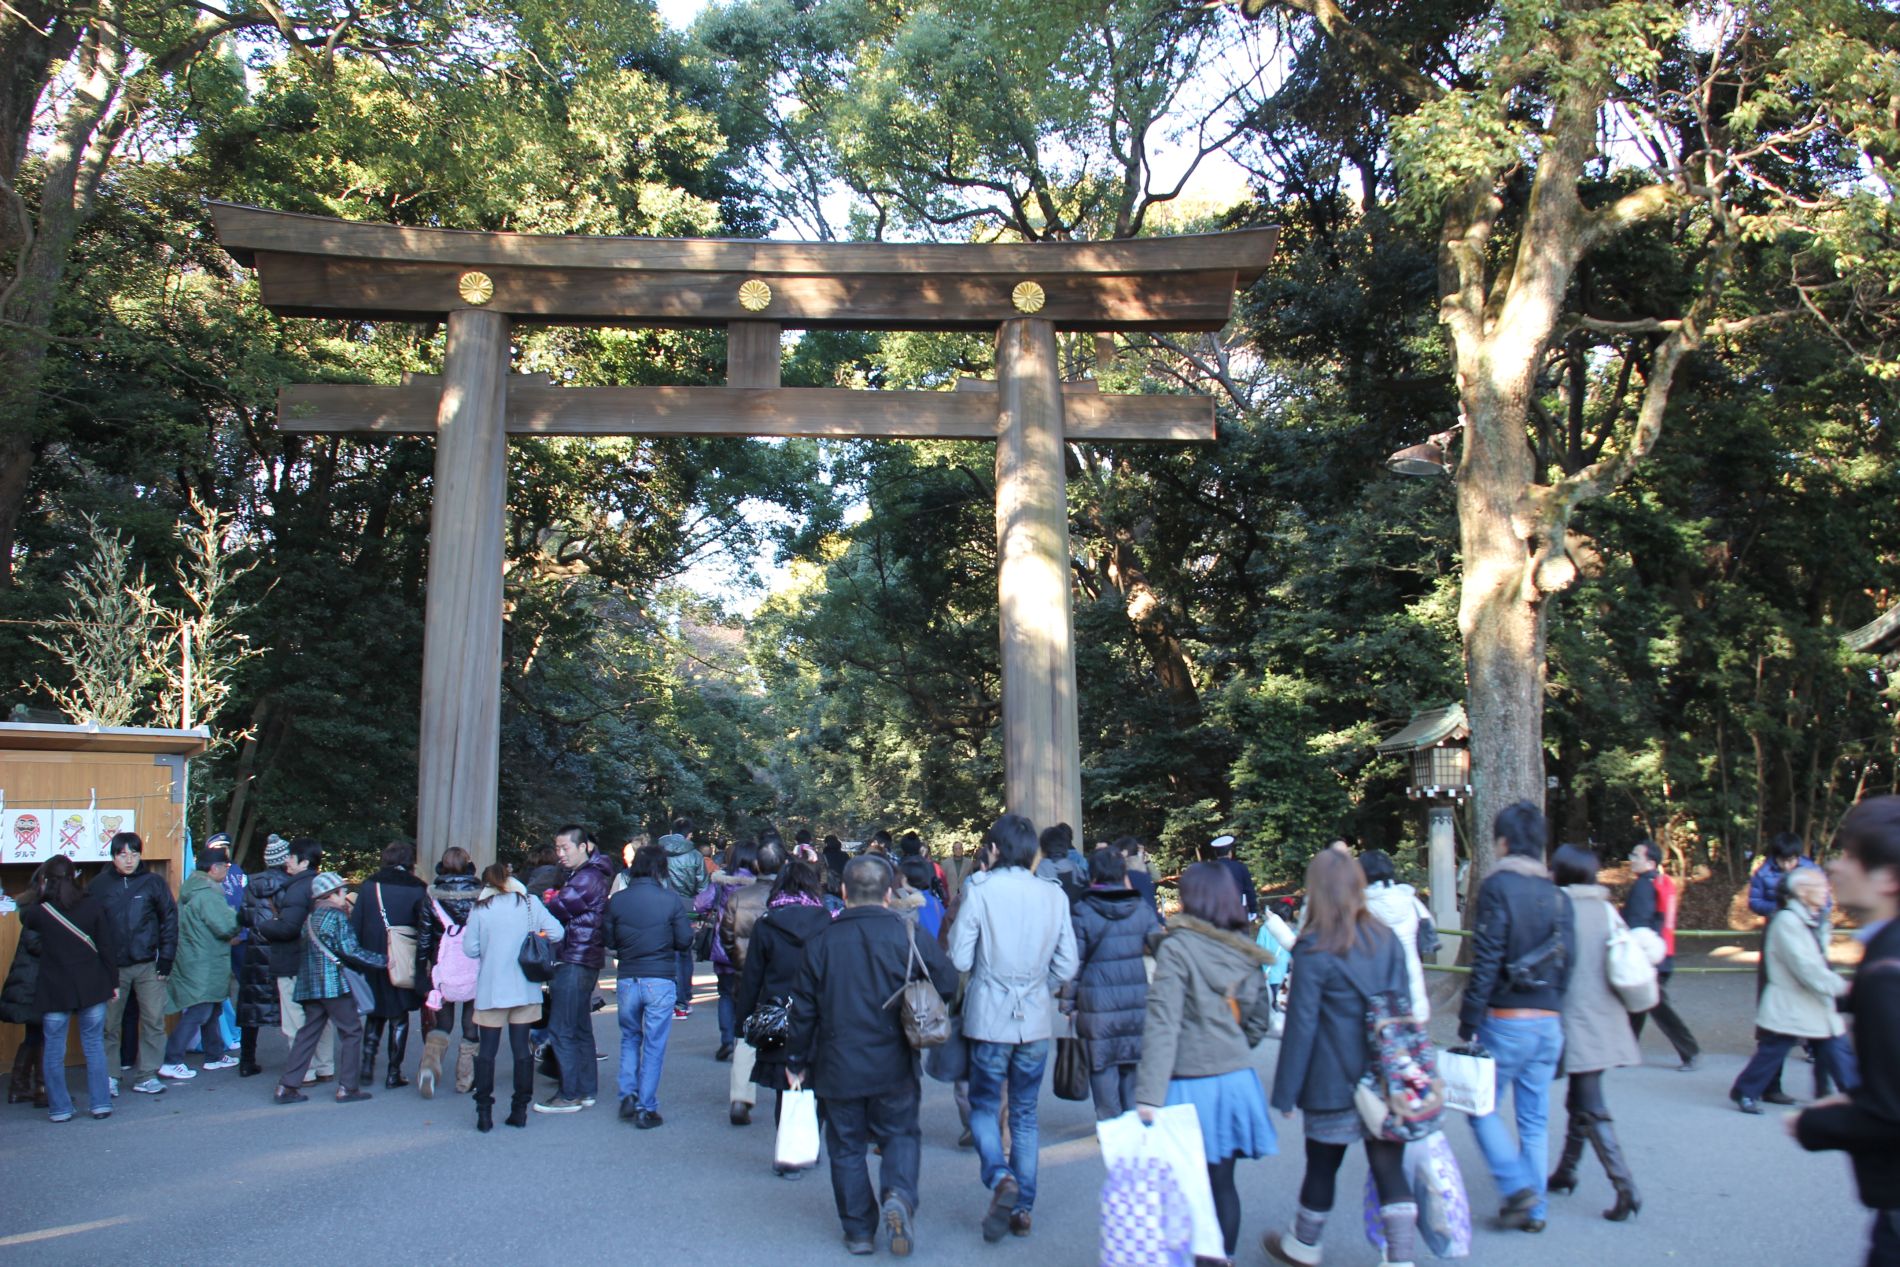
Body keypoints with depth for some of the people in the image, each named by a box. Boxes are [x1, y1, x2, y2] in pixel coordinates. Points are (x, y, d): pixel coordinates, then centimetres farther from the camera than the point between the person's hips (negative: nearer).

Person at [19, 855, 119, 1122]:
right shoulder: (93, 905, -5)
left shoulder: (40, 912, -9)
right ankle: (101, 1104, 12)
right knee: (94, 1047, 10)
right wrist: (113, 981, 7)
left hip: (54, 991, -1)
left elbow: (24, 917, 18)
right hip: (92, 988, 1)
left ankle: (59, 1108, 15)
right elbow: (107, 947, -2)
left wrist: (38, 893, 24)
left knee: (53, 1051, 11)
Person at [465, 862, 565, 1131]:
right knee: (521, 1047, 7)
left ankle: (484, 1112, 3)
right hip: (524, 989, 1)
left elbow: (470, 949, -4)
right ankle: (520, 1110, 10)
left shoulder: (480, 909, -3)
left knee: (487, 1049, 6)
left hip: (491, 990, -1)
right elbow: (557, 932, -5)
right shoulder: (530, 903, -1)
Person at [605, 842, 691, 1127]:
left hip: (627, 980, 2)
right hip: (660, 980, -2)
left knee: (629, 1038, 22)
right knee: (654, 1045, 6)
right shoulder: (671, 900, -9)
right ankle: (646, 1109, 8)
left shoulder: (616, 900, -2)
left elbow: (609, 940, 4)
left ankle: (628, 1096, 14)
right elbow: (685, 939, -6)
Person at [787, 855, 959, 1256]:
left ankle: (859, 1230, 15)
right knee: (900, 1134, 15)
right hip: (894, 1068, 0)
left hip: (838, 1070, 0)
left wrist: (796, 1063, 13)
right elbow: (947, 983, -5)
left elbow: (804, 1011, 1)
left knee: (846, 1148, 13)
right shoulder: (909, 936, -7)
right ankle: (898, 1194, -10)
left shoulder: (821, 943, -4)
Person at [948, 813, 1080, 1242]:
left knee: (983, 1105, 13)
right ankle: (1022, 1208, 19)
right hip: (1036, 1021, 3)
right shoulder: (1054, 895, -2)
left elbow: (960, 959, -12)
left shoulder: (980, 889, -12)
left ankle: (1000, 1177, -11)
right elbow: (1066, 967, 2)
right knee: (1025, 1113, 15)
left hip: (989, 1017, -3)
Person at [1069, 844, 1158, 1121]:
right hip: (1138, 999, 4)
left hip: (1099, 1002, -3)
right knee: (1134, 1065, 15)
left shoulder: (1082, 913, -7)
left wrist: (1069, 1002, 3)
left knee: (1103, 1066, 6)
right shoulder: (1141, 909, 2)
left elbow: (1073, 964, -5)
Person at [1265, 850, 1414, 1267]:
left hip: (1334, 1084, -4)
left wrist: (1285, 1093, -4)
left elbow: (1300, 1026, -11)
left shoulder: (1313, 951, -13)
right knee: (1389, 1168, 7)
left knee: (1322, 1166, 14)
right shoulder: (1387, 939, 2)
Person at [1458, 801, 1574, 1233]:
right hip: (1550, 1022, 6)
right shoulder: (1557, 894, 7)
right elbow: (1567, 962, 8)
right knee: (1534, 1120, 13)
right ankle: (1534, 1209, 17)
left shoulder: (1498, 886, -11)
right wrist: (1554, 1011, 16)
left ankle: (1518, 1188, -4)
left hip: (1507, 1020, -6)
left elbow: (1486, 961, -15)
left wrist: (1468, 1022, -10)